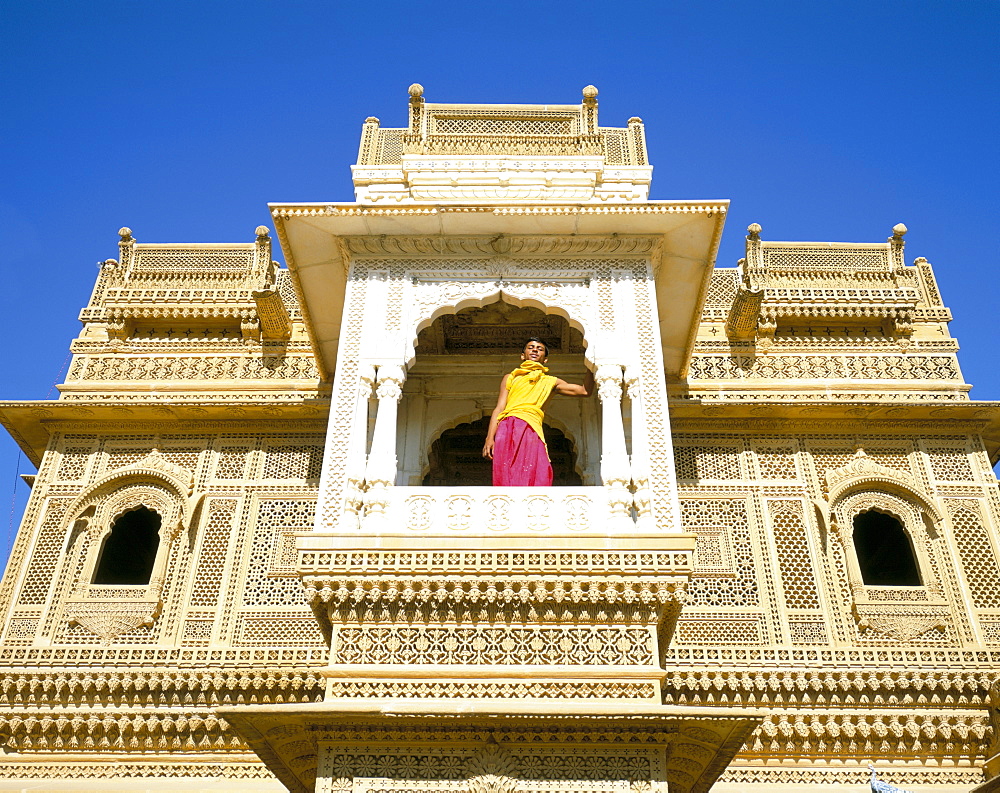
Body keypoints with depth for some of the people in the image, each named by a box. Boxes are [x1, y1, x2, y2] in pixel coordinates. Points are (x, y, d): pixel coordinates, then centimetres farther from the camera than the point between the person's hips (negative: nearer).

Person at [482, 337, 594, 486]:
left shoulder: (550, 382, 28)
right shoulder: (510, 378, 27)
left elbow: (585, 391, 20)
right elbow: (499, 408, 14)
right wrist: (490, 438, 1)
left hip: (531, 432, 0)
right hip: (506, 429, 0)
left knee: (531, 478, -19)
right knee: (505, 478, -15)